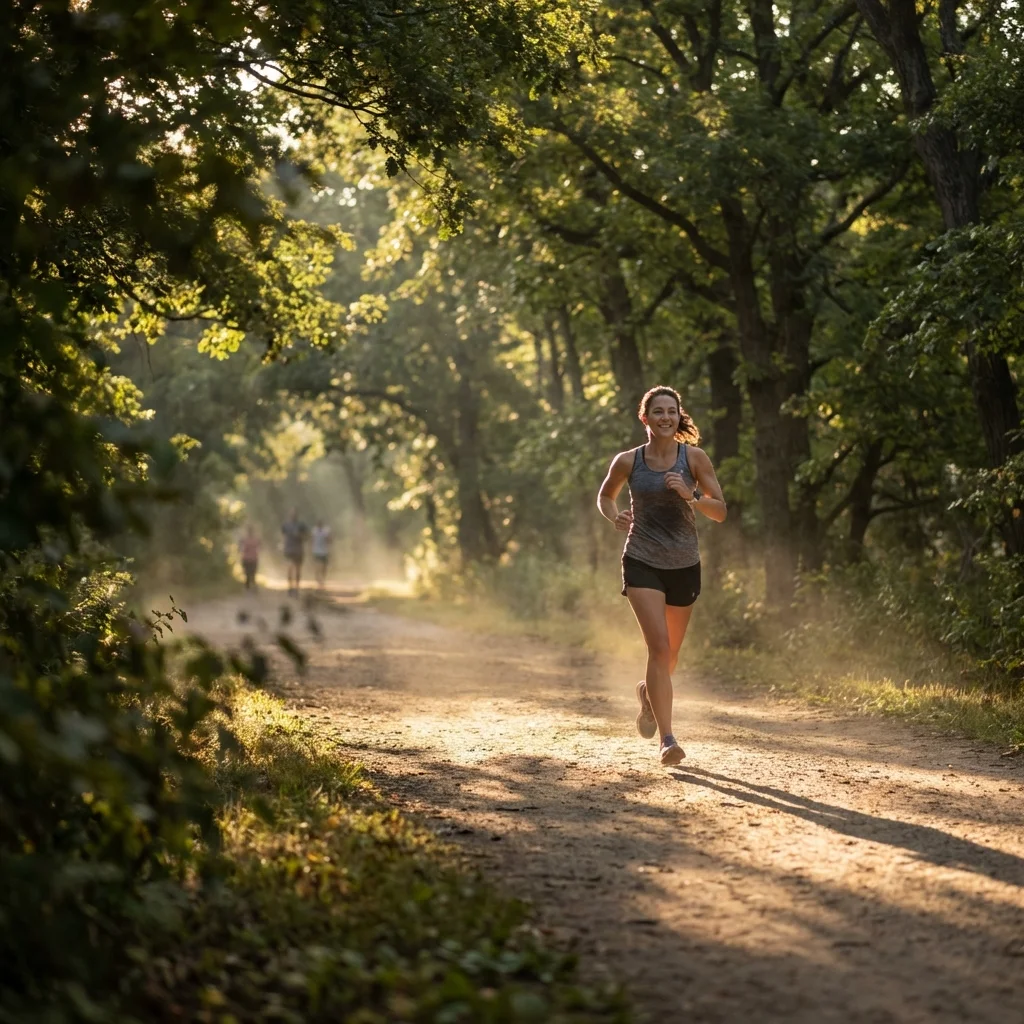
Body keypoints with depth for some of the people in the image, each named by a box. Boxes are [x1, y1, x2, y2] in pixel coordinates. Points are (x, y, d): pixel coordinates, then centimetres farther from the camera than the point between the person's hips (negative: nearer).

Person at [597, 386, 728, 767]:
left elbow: (720, 512, -4)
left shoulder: (694, 458, -3)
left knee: (670, 654, 15)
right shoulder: (628, 461, -2)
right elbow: (605, 496, 16)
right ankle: (666, 739, -19)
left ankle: (648, 692, 50)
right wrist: (615, 517, -5)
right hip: (642, 563, -2)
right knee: (659, 646, -18)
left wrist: (690, 495, -22)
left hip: (684, 566, 2)